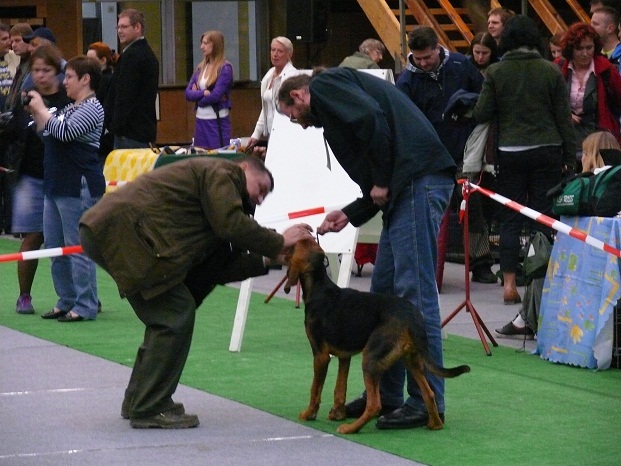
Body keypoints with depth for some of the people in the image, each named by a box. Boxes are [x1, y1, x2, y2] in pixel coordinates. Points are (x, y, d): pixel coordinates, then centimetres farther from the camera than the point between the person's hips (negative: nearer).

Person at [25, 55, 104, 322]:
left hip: (79, 187, -10)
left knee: (77, 247, -7)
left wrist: (42, 110, -11)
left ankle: (85, 306, -2)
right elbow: (48, 135, 21)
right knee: (54, 245, 13)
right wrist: (35, 113, 9)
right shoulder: (69, 108, 19)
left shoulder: (92, 108, -10)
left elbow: (64, 132, -22)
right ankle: (67, 301, 21)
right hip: (56, 185, 10)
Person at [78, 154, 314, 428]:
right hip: (121, 230, -11)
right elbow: (231, 224, -15)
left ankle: (138, 400, 24)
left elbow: (218, 266, 19)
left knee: (167, 314, 18)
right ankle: (150, 410, -5)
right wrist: (279, 243, -3)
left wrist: (267, 259, 13)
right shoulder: (220, 172, 1)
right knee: (177, 314, -8)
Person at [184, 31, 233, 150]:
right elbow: (188, 93, 4)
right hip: (201, 120, 6)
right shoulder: (201, 67, 12)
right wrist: (204, 93, -12)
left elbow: (216, 96, -16)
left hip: (217, 121, -6)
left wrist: (197, 95, -1)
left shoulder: (225, 68, -6)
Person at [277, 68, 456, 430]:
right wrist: (350, 214, 22)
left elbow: (371, 118, -17)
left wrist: (381, 182, -9)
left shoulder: (324, 85, 2)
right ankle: (385, 395, 22)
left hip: (418, 180, -10)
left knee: (414, 291, -8)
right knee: (384, 289, 15)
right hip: (406, 186, 10)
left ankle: (427, 403, -7)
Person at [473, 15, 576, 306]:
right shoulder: (550, 71, 0)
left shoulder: (496, 72, -3)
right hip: (547, 151, 0)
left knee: (510, 219, 6)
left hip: (510, 152, 0)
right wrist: (569, 158, 7)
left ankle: (509, 284, 4)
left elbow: (482, 114, -5)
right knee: (544, 217, 4)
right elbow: (563, 116, 2)